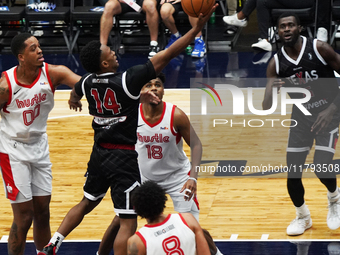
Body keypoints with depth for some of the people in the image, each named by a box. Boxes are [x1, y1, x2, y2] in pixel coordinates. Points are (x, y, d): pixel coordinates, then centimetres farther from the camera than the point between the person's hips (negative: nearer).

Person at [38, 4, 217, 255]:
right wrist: (197, 28, -19)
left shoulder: (87, 82, 0)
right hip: (124, 159, -7)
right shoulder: (129, 80, -20)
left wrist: (74, 100, 53)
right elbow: (168, 55, -21)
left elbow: (74, 94, 27)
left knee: (86, 203, 28)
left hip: (99, 154, 7)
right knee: (128, 222, -4)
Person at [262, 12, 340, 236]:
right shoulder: (276, 64, -9)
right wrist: (273, 90, -34)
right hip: (301, 117, 3)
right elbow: (267, 107, -10)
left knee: (321, 167, -19)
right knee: (293, 173, -3)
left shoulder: (319, 49, -18)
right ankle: (303, 217, 22)